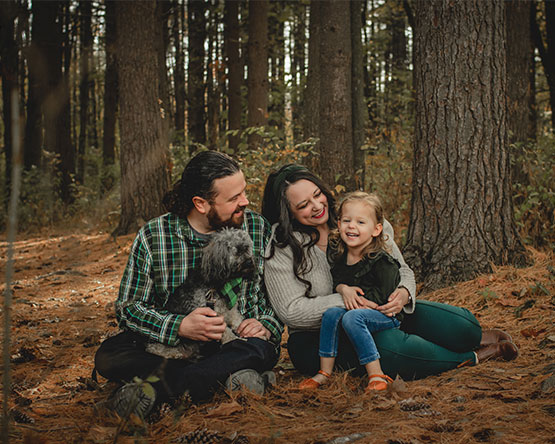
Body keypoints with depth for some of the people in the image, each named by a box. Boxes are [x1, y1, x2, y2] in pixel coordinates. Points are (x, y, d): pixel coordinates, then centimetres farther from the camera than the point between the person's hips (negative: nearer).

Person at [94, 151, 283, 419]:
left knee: (260, 349, -35)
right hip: (171, 344, 0)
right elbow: (128, 307, -5)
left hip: (236, 342, 0)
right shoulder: (152, 237, -6)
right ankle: (224, 378, -31)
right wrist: (180, 326, -21)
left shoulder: (257, 228, -1)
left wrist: (267, 325, -13)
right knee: (108, 356, -25)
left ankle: (156, 387, -30)